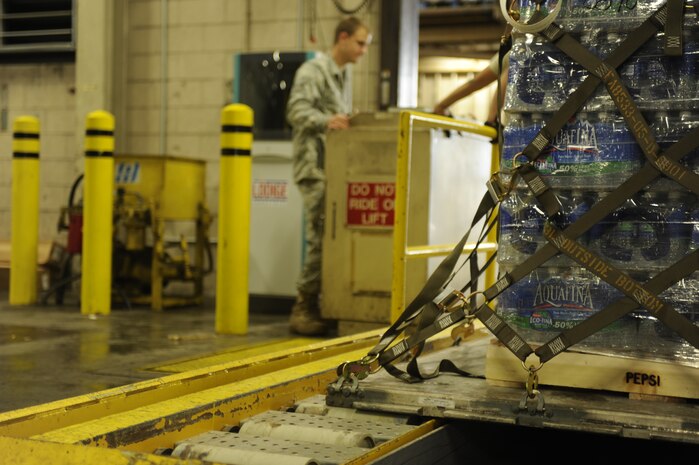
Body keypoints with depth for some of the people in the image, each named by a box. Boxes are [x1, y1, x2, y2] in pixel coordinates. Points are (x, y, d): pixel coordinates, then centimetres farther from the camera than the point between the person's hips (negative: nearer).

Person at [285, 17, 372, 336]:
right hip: (316, 168, -9)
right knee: (320, 239, -11)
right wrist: (326, 121, -34)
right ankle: (303, 309, -6)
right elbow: (297, 111, -19)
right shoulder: (313, 71, -5)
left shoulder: (342, 76, 23)